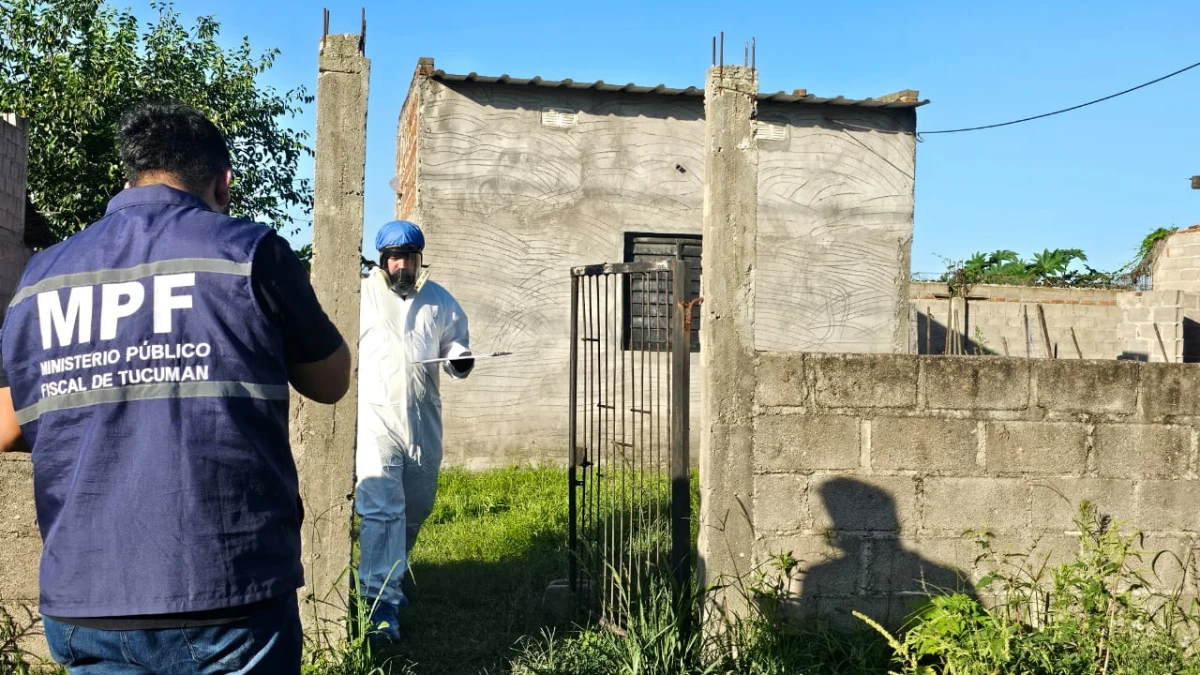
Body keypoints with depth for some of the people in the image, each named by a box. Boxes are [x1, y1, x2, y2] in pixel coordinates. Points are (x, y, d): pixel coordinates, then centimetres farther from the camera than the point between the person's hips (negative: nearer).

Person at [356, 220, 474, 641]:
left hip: (424, 418, 5)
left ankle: (388, 577, 36)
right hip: (376, 415, -4)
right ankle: (381, 603, -12)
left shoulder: (439, 301, 11)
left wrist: (461, 359, -8)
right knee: (381, 509, -14)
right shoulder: (362, 296, 2)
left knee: (418, 507, 14)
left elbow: (456, 342, 17)